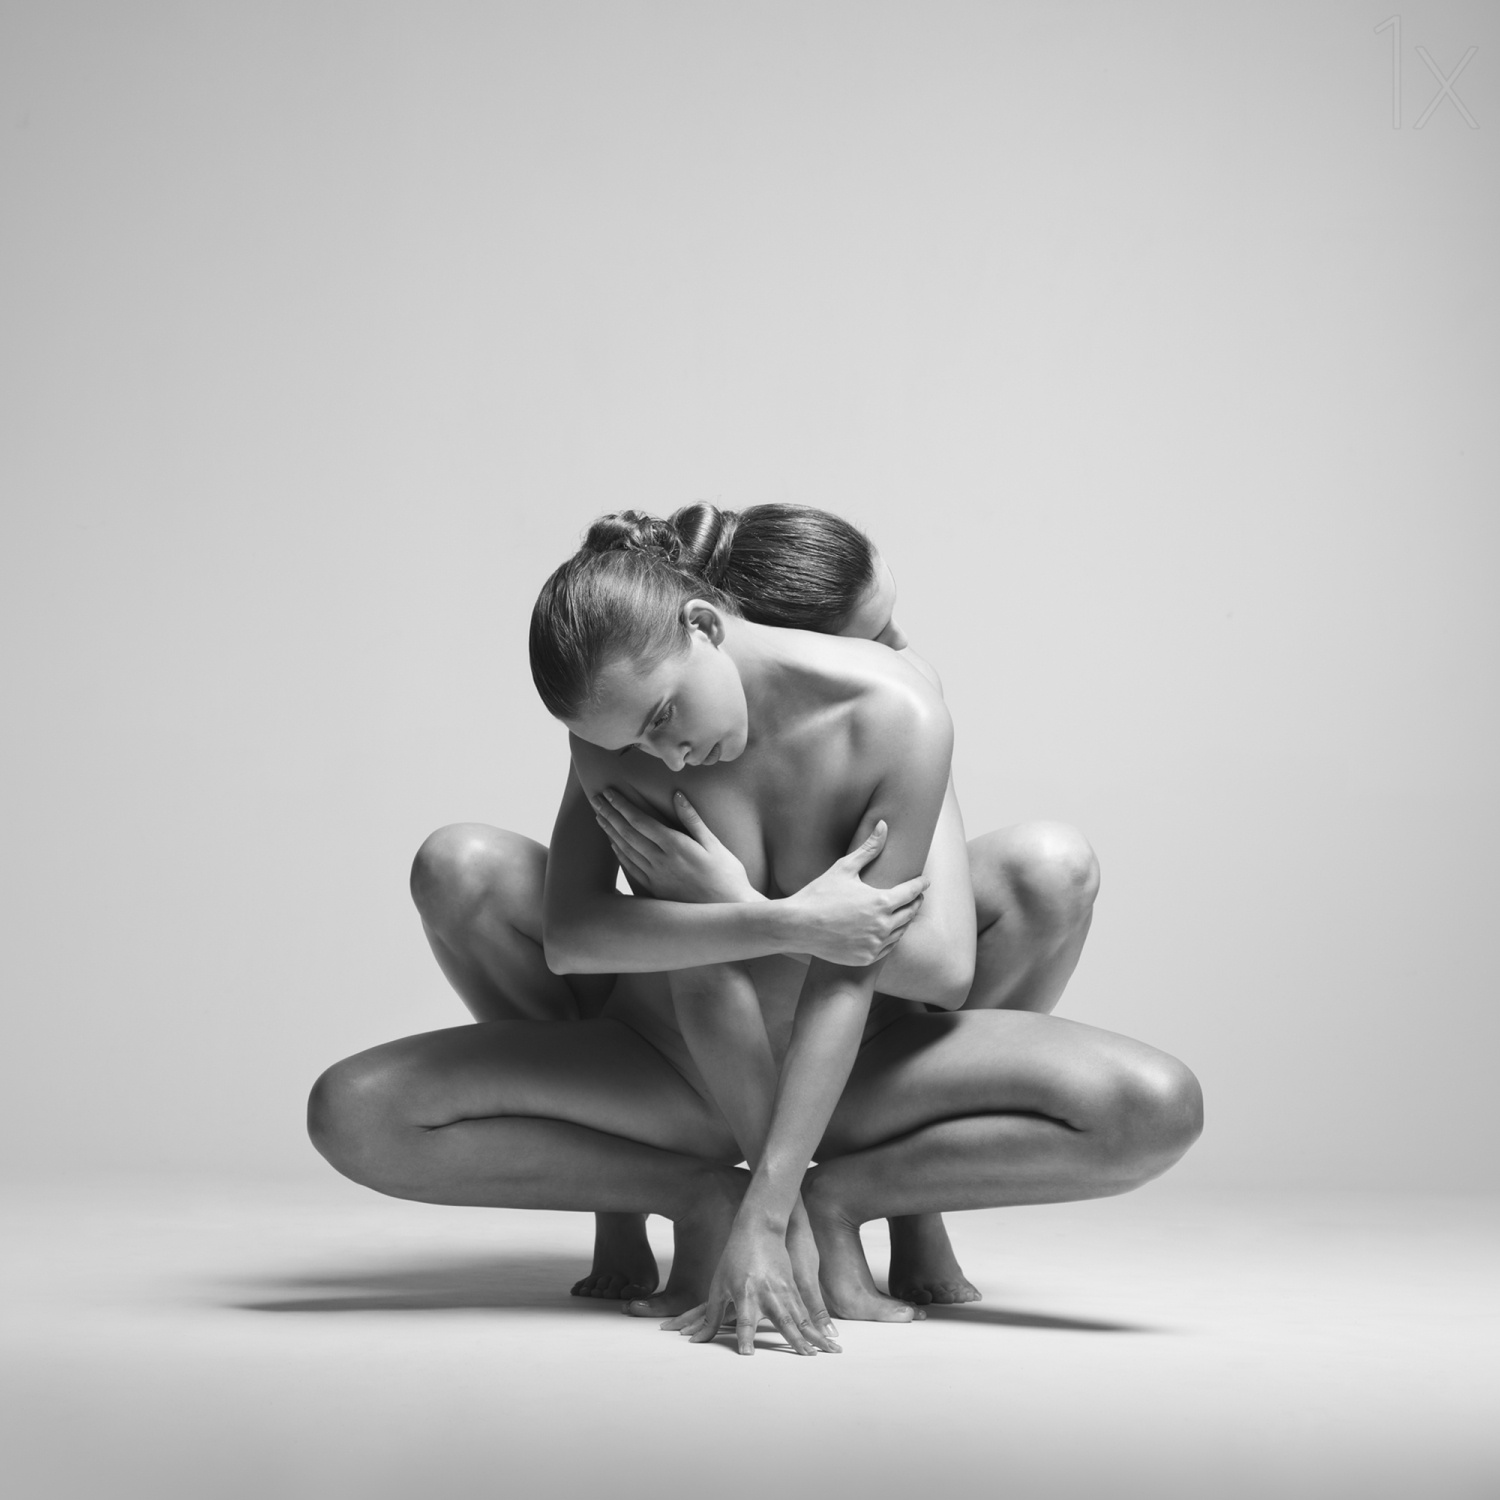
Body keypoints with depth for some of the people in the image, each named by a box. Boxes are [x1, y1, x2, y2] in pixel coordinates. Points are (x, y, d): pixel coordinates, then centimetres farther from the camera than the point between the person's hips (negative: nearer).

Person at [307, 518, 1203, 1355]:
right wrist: (788, 923, -35)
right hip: (675, 1074, 2)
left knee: (1157, 1110, -26)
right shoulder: (616, 725, -15)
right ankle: (698, 1198, -8)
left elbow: (848, 979, -25)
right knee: (354, 1114, -21)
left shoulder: (896, 717, -24)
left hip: (846, 1069, -1)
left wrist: (769, 1213, -29)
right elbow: (571, 936, -25)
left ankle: (837, 1198, -10)